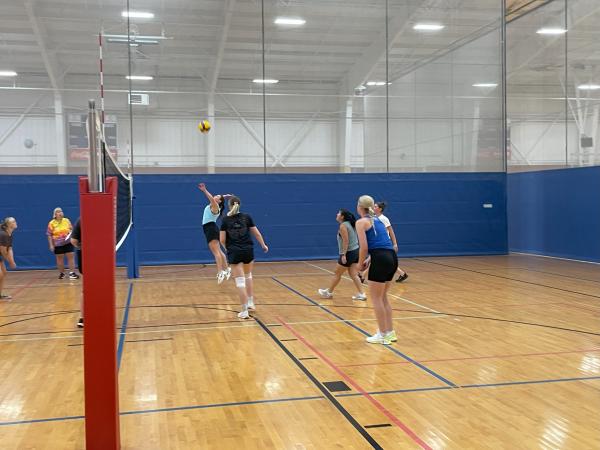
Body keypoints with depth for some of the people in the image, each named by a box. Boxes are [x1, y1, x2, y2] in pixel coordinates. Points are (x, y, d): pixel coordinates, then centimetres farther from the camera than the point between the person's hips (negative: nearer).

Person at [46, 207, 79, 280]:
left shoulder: (67, 220, 2)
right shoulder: (51, 223, -5)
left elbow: (71, 229, 14)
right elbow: (49, 235, -3)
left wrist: (71, 232, -9)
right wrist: (51, 245, -6)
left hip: (68, 243, 1)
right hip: (58, 244, -1)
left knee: (71, 257, -3)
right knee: (60, 258, 9)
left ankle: (72, 273, -1)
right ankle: (61, 273, 24)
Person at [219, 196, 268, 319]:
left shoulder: (225, 220, -4)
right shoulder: (246, 217, 1)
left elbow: (222, 240, -4)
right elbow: (257, 233, 6)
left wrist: (227, 248, 17)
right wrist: (263, 245, 21)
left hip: (234, 253, -2)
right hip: (248, 251, 2)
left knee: (240, 281, -1)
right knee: (248, 276, 26)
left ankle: (244, 311, -3)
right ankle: (251, 302, 29)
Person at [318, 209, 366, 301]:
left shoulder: (343, 225, -13)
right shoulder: (349, 224, 14)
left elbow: (346, 241, -20)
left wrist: (343, 254, -22)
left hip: (349, 253, -8)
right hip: (355, 251, 8)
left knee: (337, 274, 6)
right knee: (353, 275, 6)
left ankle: (329, 292, 19)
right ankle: (361, 294, -1)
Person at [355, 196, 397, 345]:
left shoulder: (361, 222, -2)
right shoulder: (377, 220, 22)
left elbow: (364, 247, -10)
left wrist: (361, 263, 4)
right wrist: (369, 260, 20)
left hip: (380, 260, -8)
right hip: (392, 258, 8)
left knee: (376, 298, 5)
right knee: (383, 297, 19)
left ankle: (383, 335, 10)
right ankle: (390, 332, 23)